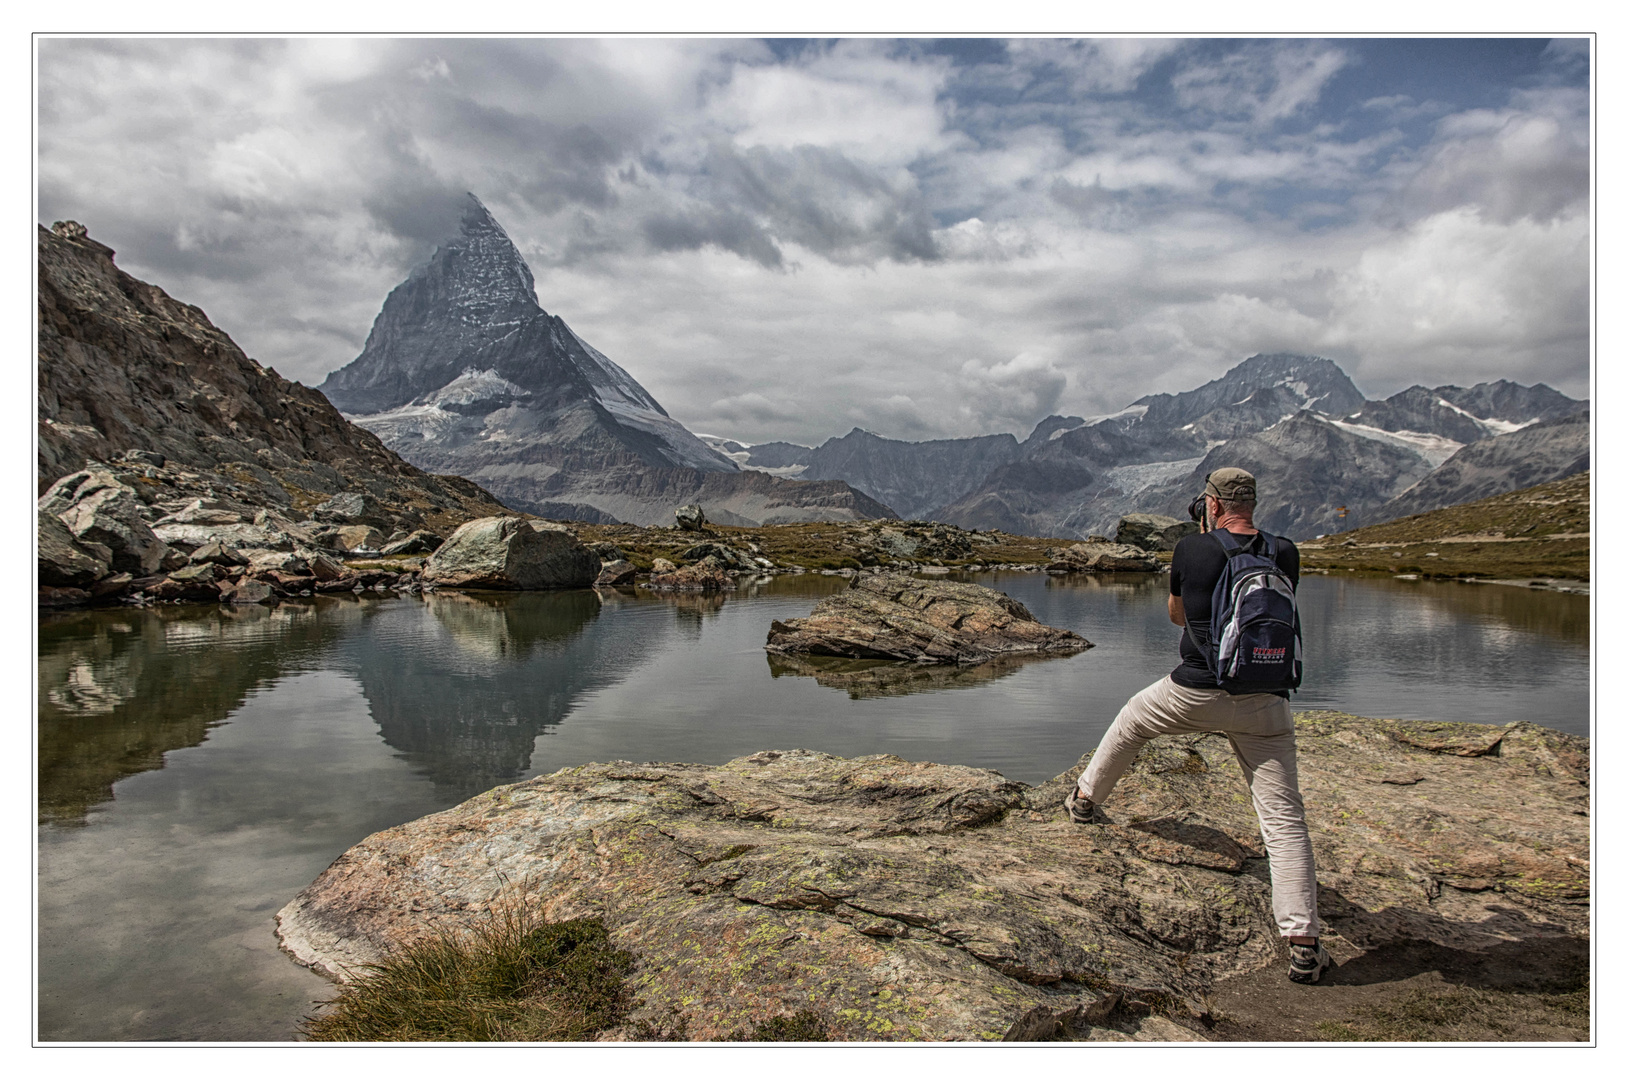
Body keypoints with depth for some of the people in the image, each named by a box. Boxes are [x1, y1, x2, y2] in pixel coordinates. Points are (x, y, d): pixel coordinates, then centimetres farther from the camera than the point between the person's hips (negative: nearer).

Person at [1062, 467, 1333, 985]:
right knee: (1284, 819, 1)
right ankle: (1303, 945, -4)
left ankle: (1084, 799, 46)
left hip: (1197, 693, -1)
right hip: (1265, 703, 1)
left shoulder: (1192, 549, -4)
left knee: (1131, 721, 29)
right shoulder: (1285, 554, 2)